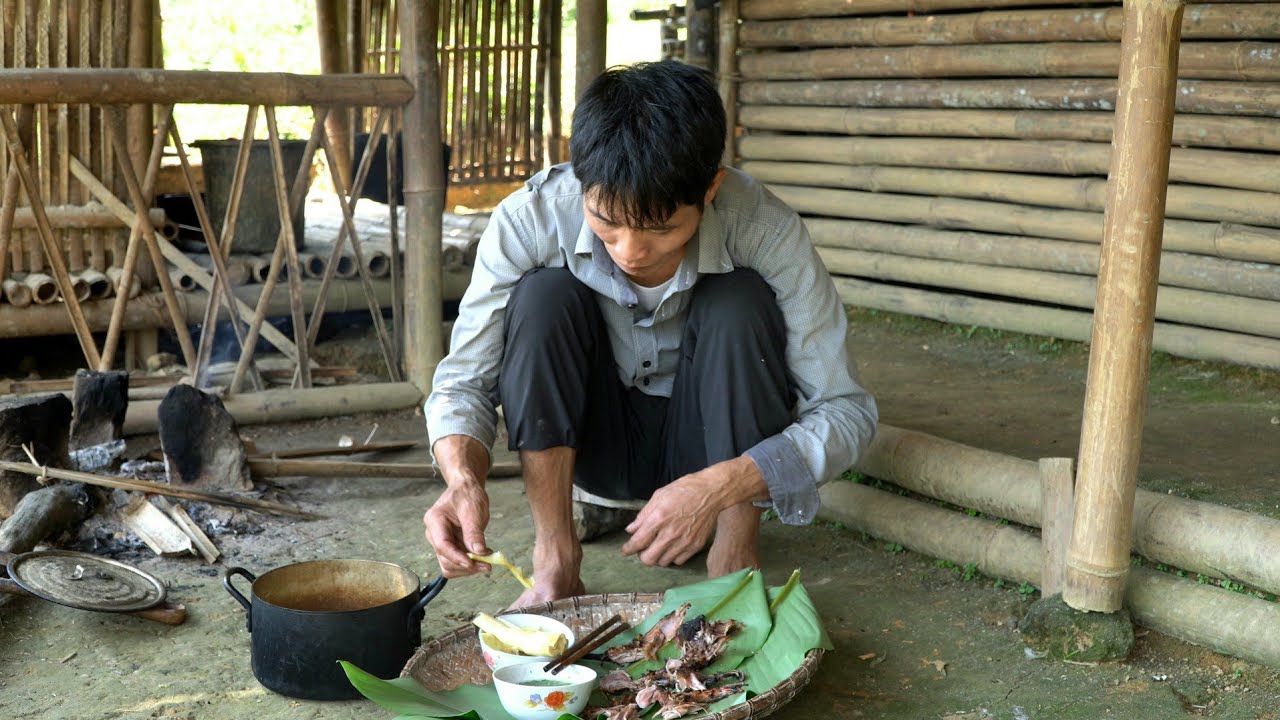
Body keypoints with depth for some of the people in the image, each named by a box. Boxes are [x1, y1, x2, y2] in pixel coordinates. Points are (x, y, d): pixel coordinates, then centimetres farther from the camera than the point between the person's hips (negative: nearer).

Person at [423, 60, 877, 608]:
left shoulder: (764, 230, -28)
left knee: (741, 304, -29)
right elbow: (463, 381, -16)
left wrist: (719, 486, -40)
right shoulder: (528, 220, -25)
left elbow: (846, 410, -24)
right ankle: (555, 559, -17)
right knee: (543, 295, -26)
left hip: (710, 450, -1)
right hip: (593, 443, 1)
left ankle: (735, 558, -16)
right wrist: (462, 476, -39)